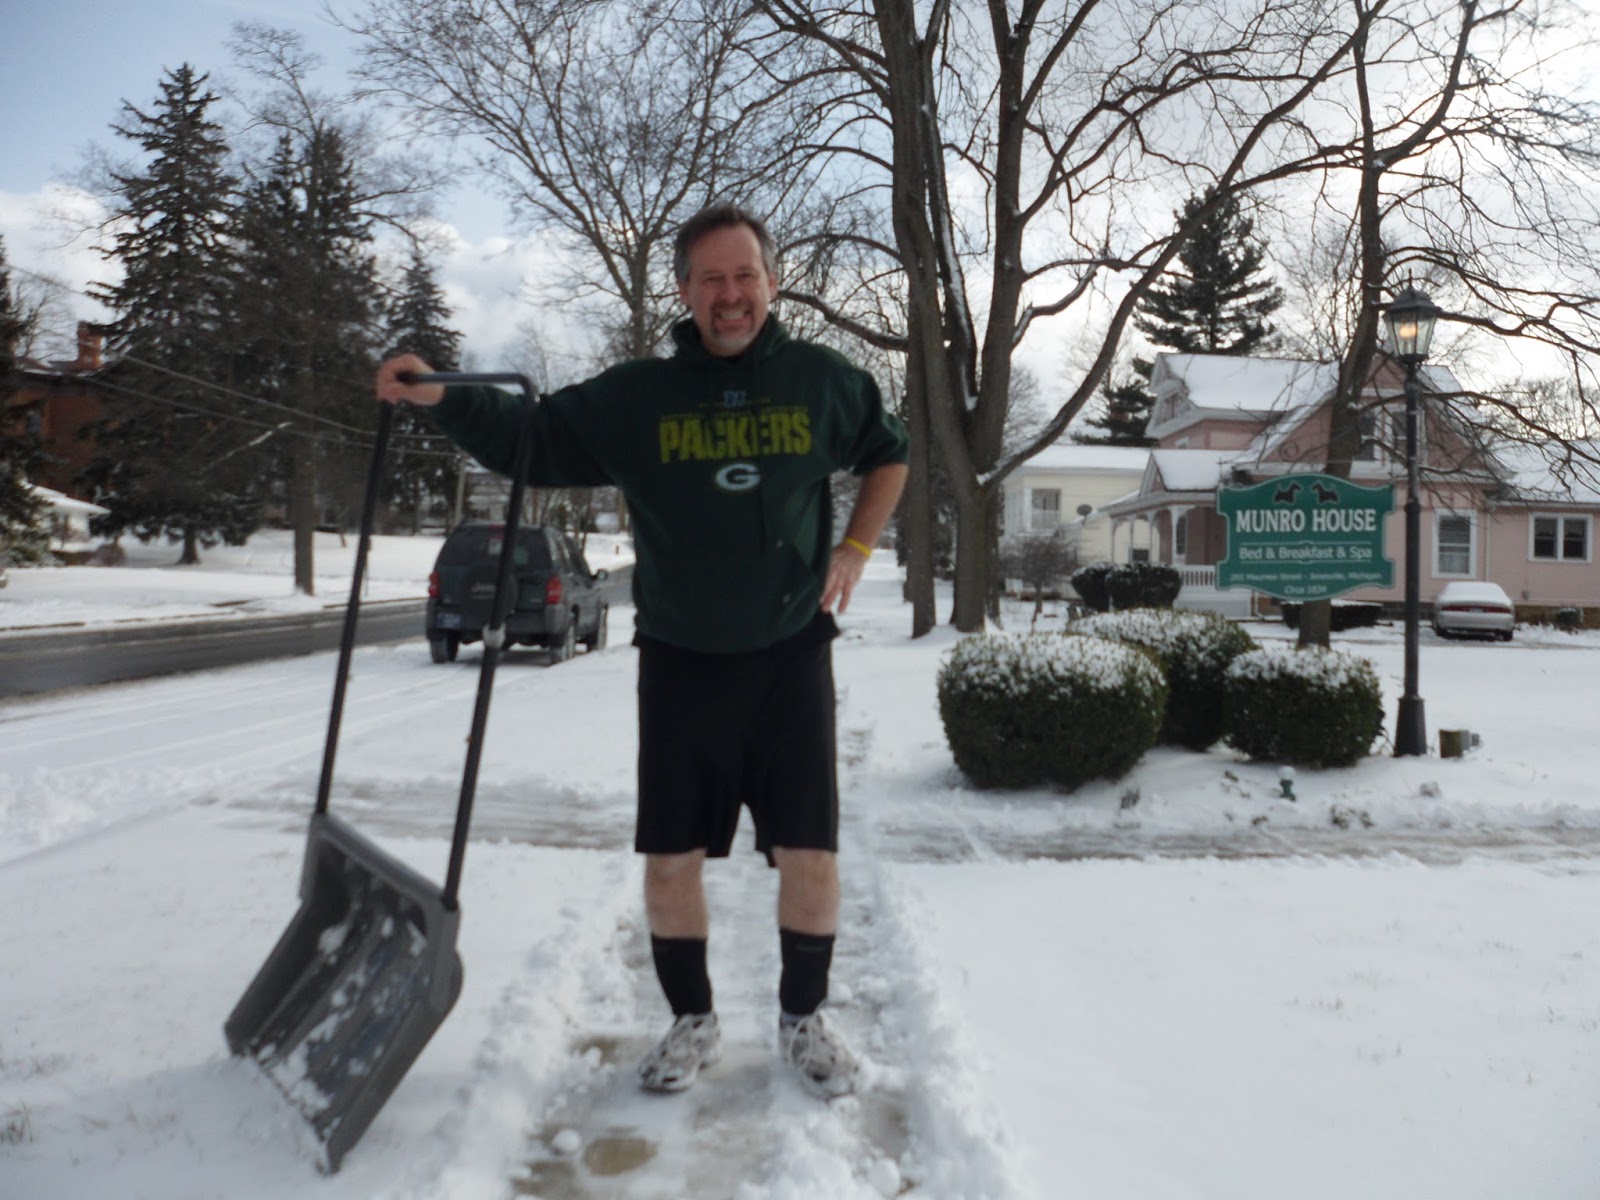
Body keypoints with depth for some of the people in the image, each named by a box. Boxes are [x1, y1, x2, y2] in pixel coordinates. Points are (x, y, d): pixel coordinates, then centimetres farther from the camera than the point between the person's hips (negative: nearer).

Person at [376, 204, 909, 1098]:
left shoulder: (823, 381, 3)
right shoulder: (636, 397, 1)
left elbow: (889, 453, 18)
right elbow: (532, 438, 3)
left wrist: (857, 546, 6)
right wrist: (443, 398, -14)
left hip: (791, 655, 0)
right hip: (679, 663, 1)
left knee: (811, 856, 1)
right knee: (672, 859, 5)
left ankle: (805, 1018, 25)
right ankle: (694, 1023, 28)